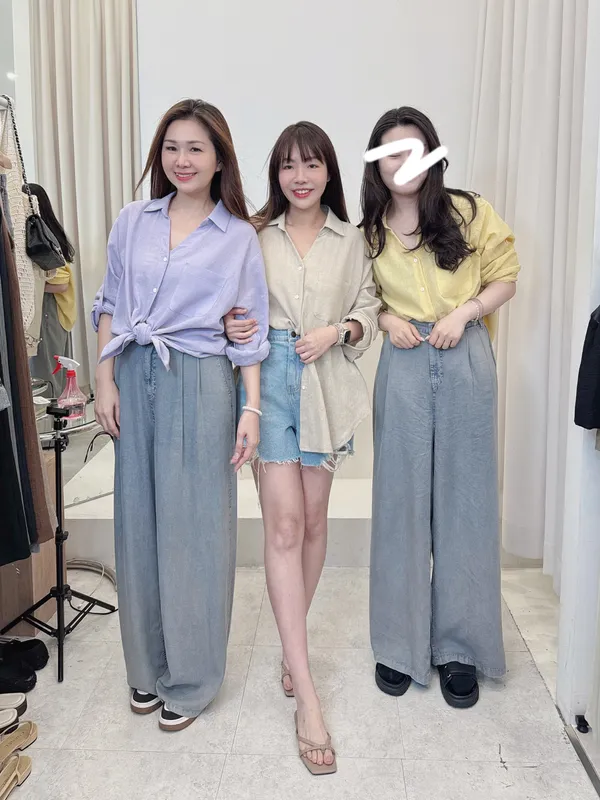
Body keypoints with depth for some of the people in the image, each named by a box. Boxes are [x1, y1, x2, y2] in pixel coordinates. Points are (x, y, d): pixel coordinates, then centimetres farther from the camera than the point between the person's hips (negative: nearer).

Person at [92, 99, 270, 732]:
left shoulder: (239, 237, 3)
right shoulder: (134, 221, 10)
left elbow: (250, 332, 2)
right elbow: (110, 306, 12)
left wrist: (252, 409, -5)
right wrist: (105, 381, 3)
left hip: (201, 386, -3)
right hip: (134, 380, 3)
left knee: (192, 528, 1)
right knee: (138, 522, 9)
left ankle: (190, 679, 19)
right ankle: (147, 665, 28)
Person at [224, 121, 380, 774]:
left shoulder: (350, 240, 10)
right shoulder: (255, 235, 6)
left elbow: (369, 308, 9)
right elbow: (233, 304, 10)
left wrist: (338, 331, -9)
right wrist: (232, 325, -11)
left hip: (327, 383, 2)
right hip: (269, 376, -2)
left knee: (313, 519, 9)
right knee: (284, 522, -10)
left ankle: (292, 645, 31)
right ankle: (307, 696, -5)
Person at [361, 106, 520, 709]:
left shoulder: (468, 213, 2)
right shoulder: (370, 231, 9)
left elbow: (505, 277, 7)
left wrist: (466, 310, -11)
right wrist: (387, 319, -2)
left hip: (465, 362, -1)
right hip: (403, 367, 2)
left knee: (463, 498, 4)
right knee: (400, 500, 4)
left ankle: (458, 647, 19)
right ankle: (401, 643, 20)